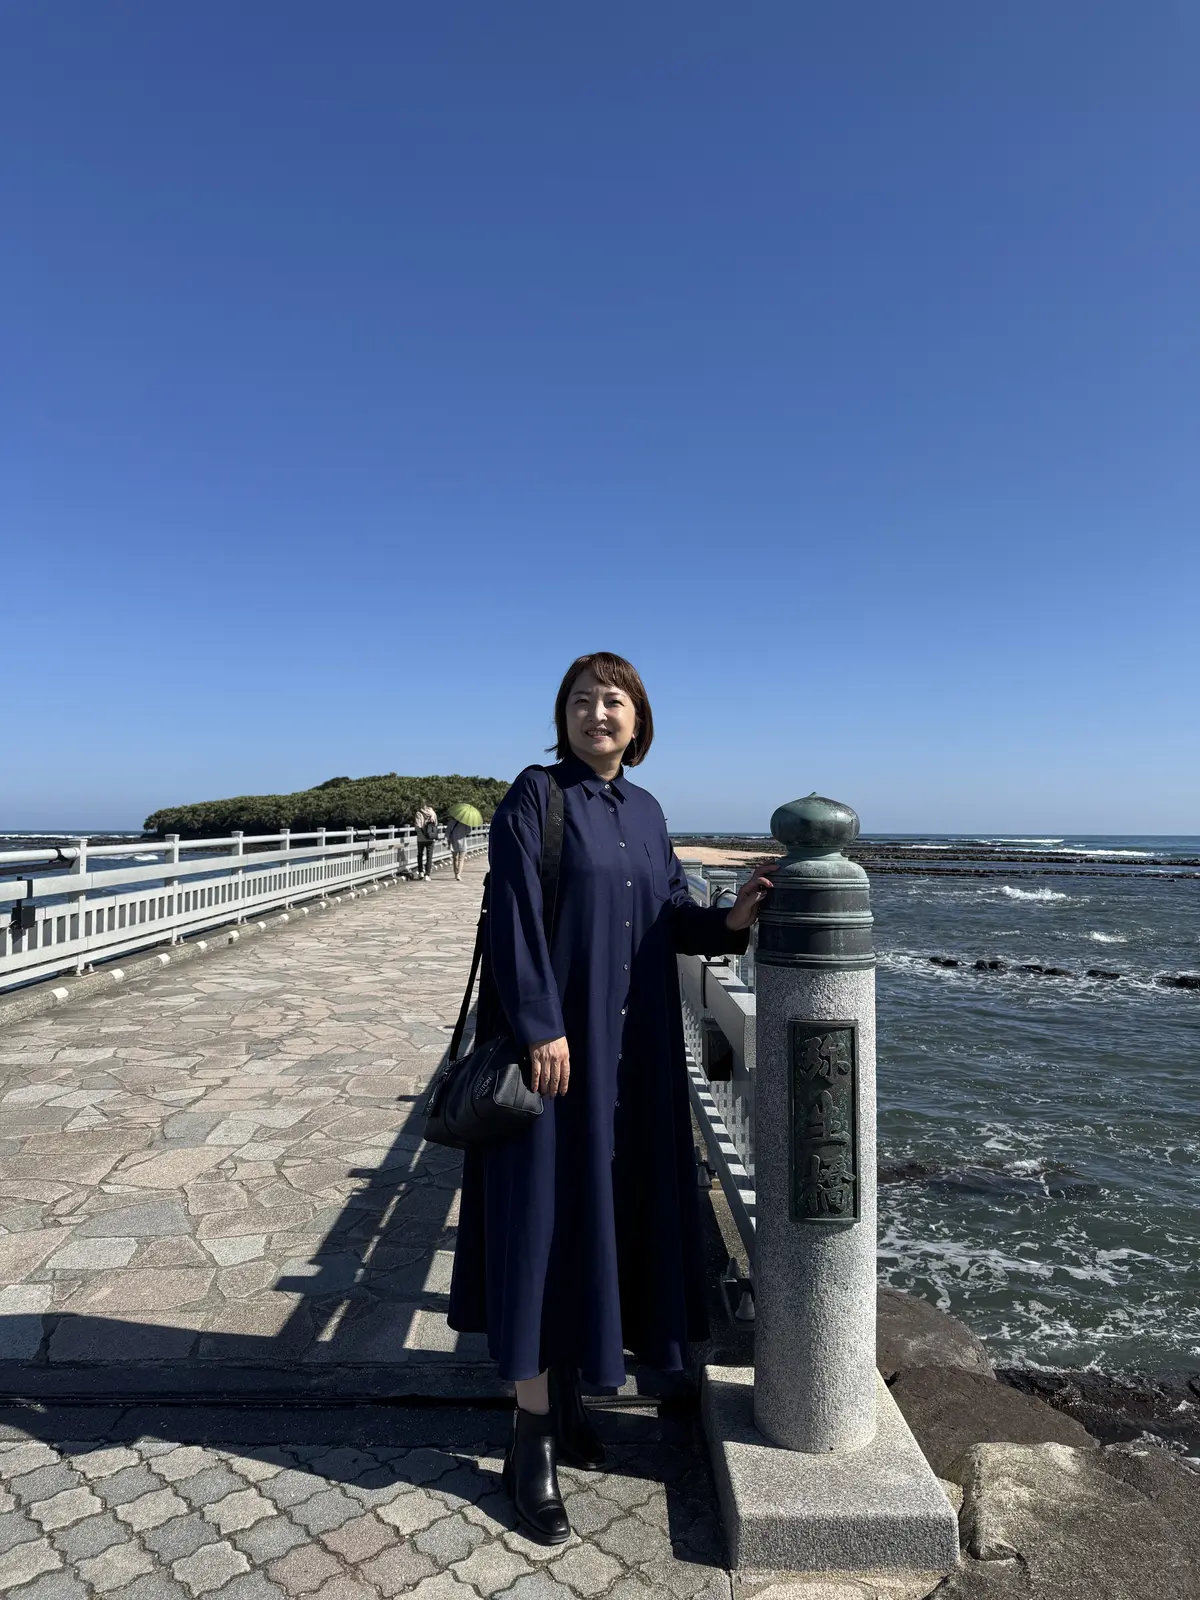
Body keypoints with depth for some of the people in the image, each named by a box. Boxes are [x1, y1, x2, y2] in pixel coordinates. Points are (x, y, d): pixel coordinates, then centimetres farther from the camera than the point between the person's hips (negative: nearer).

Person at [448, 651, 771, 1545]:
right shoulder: (534, 796, -7)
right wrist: (543, 1027, -20)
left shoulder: (646, 812, 11)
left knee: (609, 1209, 13)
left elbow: (673, 917, 8)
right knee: (547, 1214, -1)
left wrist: (731, 920, -11)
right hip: (555, 1037, -6)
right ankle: (534, 1438, 13)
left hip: (633, 1048, 7)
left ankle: (564, 1396, 30)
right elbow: (515, 914, -14)